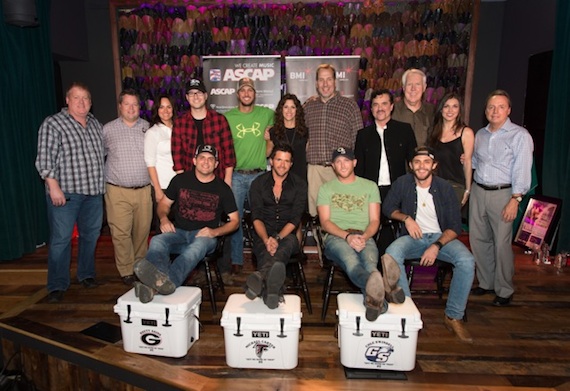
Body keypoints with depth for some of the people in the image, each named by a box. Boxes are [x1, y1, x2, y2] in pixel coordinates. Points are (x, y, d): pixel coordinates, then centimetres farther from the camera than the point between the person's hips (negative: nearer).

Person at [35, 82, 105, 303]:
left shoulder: (95, 124, 13)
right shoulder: (53, 124, -5)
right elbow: (45, 159, -11)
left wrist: (102, 183, 17)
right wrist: (54, 187, -17)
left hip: (94, 191, 6)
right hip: (65, 192, -5)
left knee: (91, 235, 12)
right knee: (61, 239, -1)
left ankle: (86, 274, 28)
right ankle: (57, 286, 10)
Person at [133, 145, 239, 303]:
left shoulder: (222, 188, 7)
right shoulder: (181, 180, 11)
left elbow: (234, 221, 8)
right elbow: (164, 203, 19)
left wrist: (215, 232, -10)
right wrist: (164, 218, -4)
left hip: (205, 236, -2)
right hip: (179, 232, 3)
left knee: (198, 246, -39)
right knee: (157, 240, -31)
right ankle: (162, 281, -62)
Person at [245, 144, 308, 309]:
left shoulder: (299, 184, 5)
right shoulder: (258, 183, 7)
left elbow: (295, 219, -4)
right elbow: (256, 218, -2)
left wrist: (277, 238, -21)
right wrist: (266, 239, -22)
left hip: (287, 235, -1)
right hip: (263, 236, 1)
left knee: (289, 241, -38)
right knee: (265, 252, -35)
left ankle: (261, 276, -68)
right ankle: (271, 289, -64)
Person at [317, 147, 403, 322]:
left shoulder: (370, 186, 22)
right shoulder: (326, 188, 19)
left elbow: (374, 220, 13)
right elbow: (325, 222, 6)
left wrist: (364, 237, -11)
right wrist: (348, 236, -13)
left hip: (365, 237, 2)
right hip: (336, 237, -2)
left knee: (370, 261, -37)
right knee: (350, 260, -40)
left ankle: (373, 296, -68)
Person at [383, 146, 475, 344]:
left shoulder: (444, 188, -6)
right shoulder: (403, 183, -3)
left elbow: (455, 226, -6)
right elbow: (388, 208, 11)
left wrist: (437, 246, -22)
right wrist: (406, 218, -9)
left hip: (441, 236, 0)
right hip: (413, 237, 0)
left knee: (467, 261, -28)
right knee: (391, 254, -32)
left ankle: (453, 316, -10)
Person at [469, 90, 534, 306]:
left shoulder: (519, 135, -5)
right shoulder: (480, 134, 13)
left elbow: (522, 169, -11)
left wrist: (515, 200, -17)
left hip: (502, 194, -5)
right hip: (478, 191, 6)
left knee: (502, 243, -3)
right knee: (478, 239, 9)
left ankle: (504, 290, 13)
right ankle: (486, 283, 25)